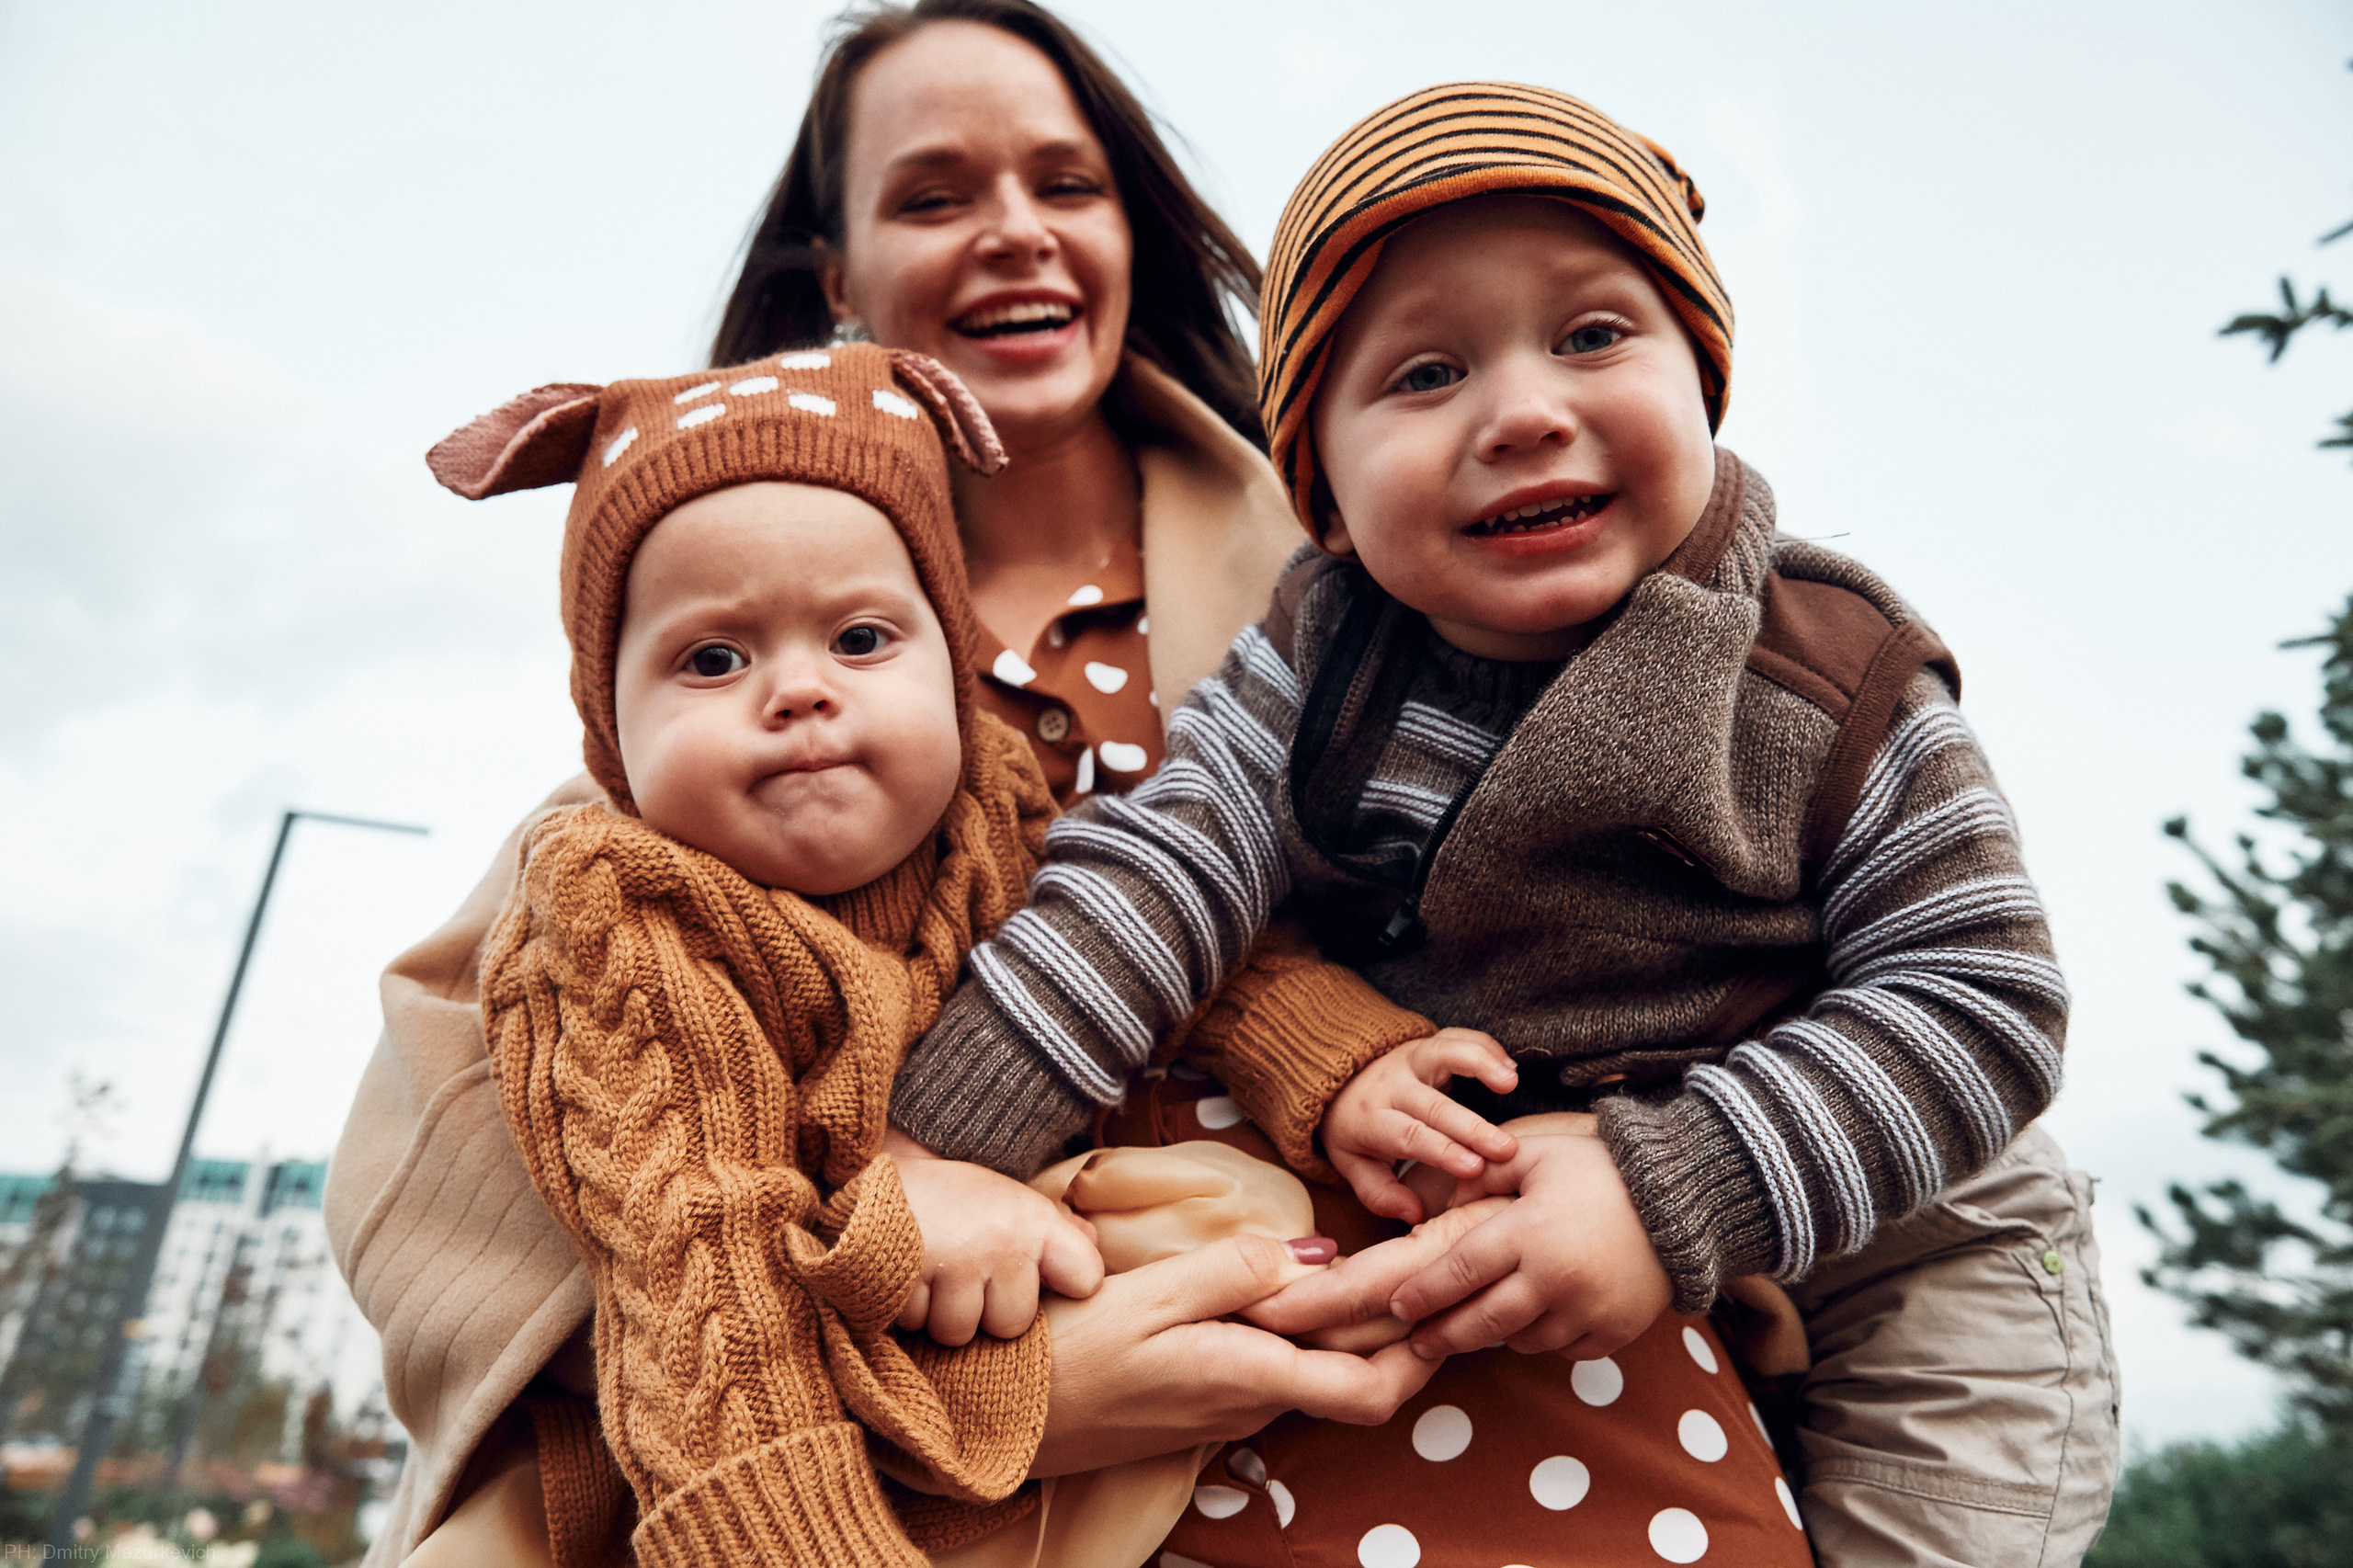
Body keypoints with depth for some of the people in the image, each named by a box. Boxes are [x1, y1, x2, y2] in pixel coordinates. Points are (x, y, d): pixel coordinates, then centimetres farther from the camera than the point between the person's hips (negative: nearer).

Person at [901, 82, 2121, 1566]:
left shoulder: (1838, 681, -21)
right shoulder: (1323, 655, -14)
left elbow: (1980, 997, -19)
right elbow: (1157, 871, -19)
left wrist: (1679, 1192, -32)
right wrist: (937, 1157, -29)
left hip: (1895, 1265, -1)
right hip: (1484, 1252, 2)